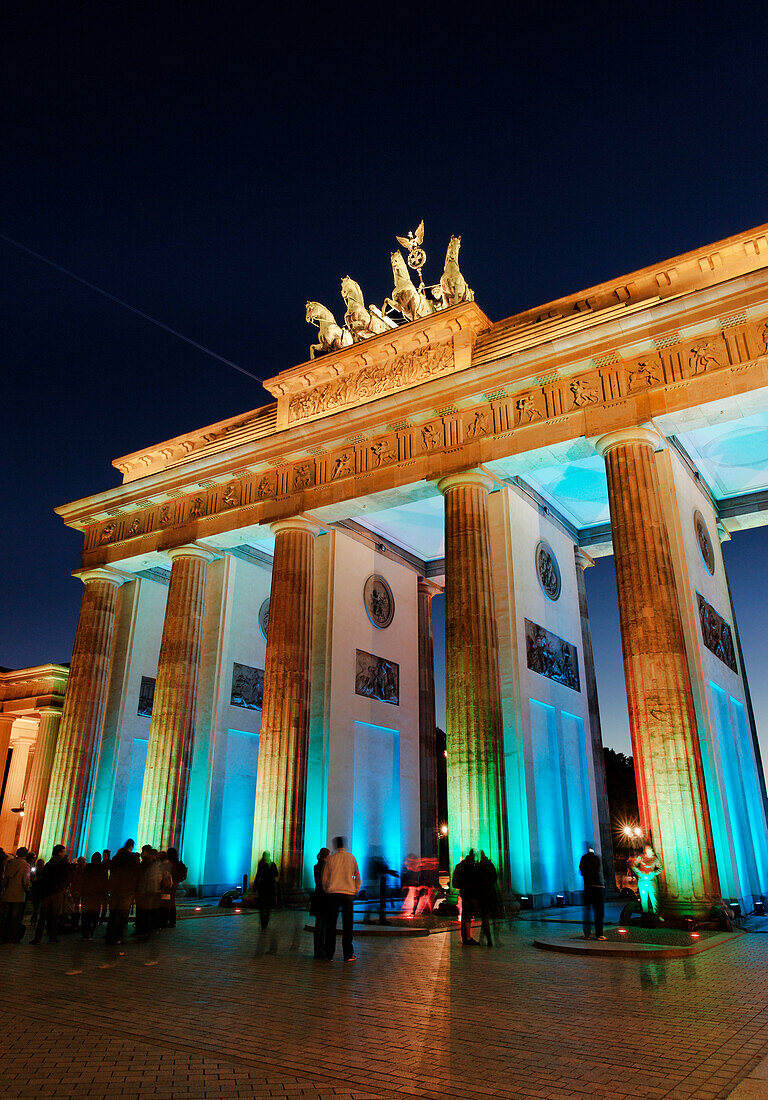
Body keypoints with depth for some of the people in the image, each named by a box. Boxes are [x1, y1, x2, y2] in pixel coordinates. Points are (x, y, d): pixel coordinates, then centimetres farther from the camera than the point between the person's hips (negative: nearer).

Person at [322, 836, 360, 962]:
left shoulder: (331, 858, 0)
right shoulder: (351, 857, 4)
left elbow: (325, 878, 5)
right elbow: (357, 876, 9)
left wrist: (326, 891, 19)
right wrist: (355, 891, 19)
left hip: (333, 893, 0)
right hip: (348, 893, 1)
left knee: (331, 923, 8)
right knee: (347, 925, 5)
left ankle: (329, 953, 11)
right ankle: (348, 955, 5)